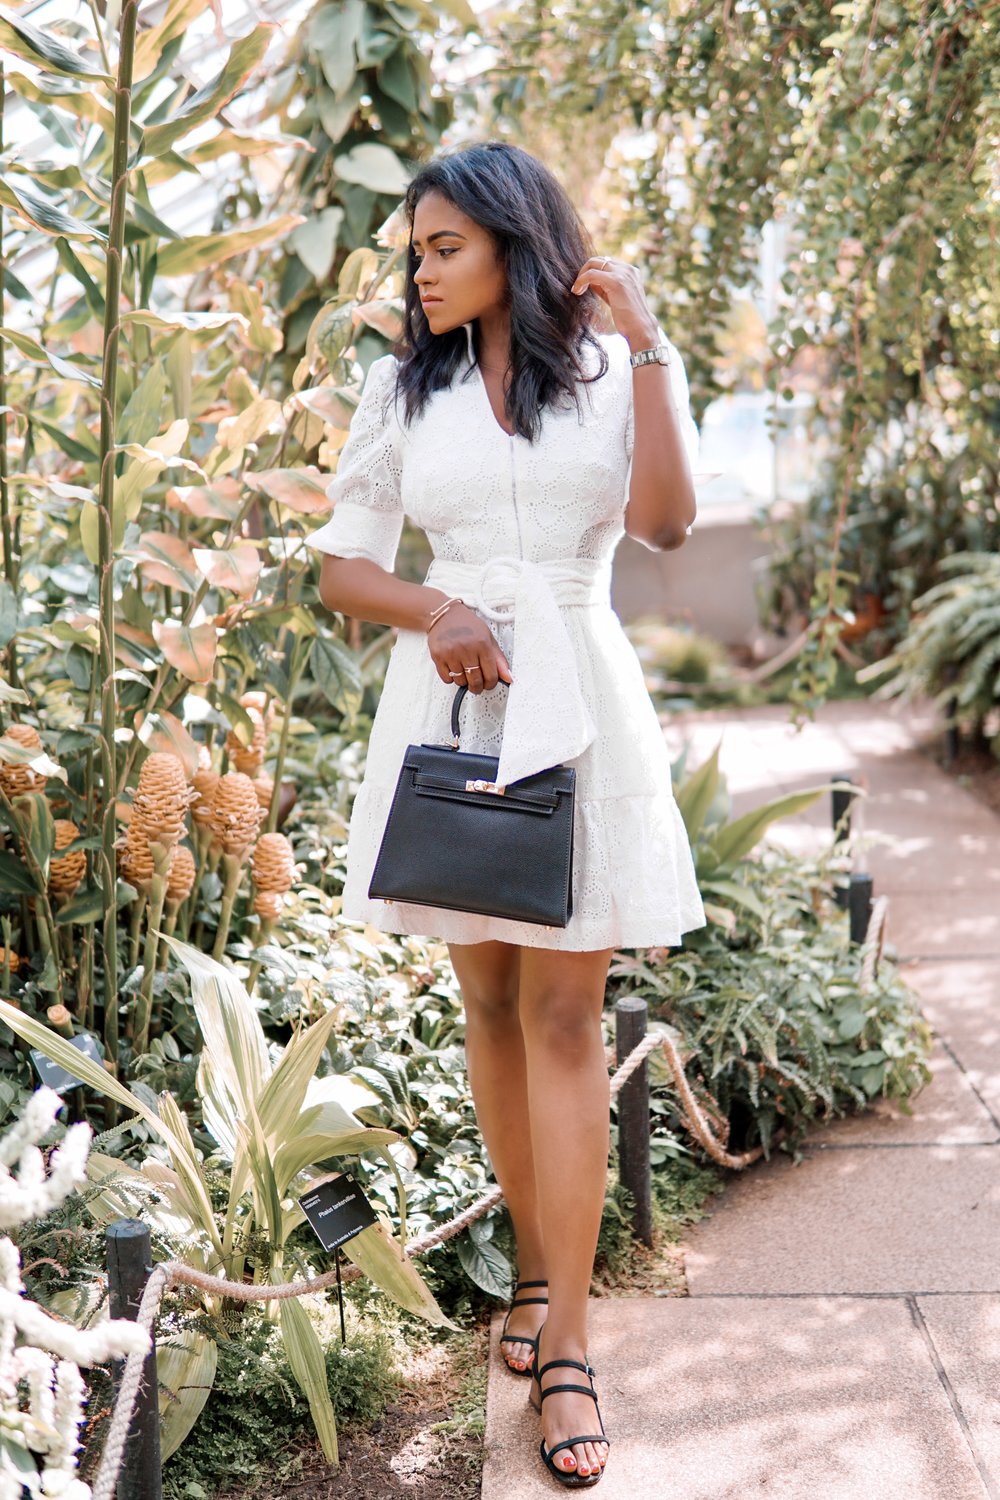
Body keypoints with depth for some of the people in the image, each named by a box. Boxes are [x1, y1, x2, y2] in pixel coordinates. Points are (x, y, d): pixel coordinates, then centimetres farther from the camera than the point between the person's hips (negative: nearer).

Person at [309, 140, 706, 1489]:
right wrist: (433, 612, -11)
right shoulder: (403, 388, 10)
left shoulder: (613, 371, 5)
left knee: (564, 1013, -5)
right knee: (490, 999, 9)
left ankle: (566, 1344, -1)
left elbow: (666, 523, -12)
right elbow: (340, 568, 8)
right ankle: (535, 1269, 25)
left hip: (575, 703, -2)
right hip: (450, 701, 3)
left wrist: (645, 344, -10)